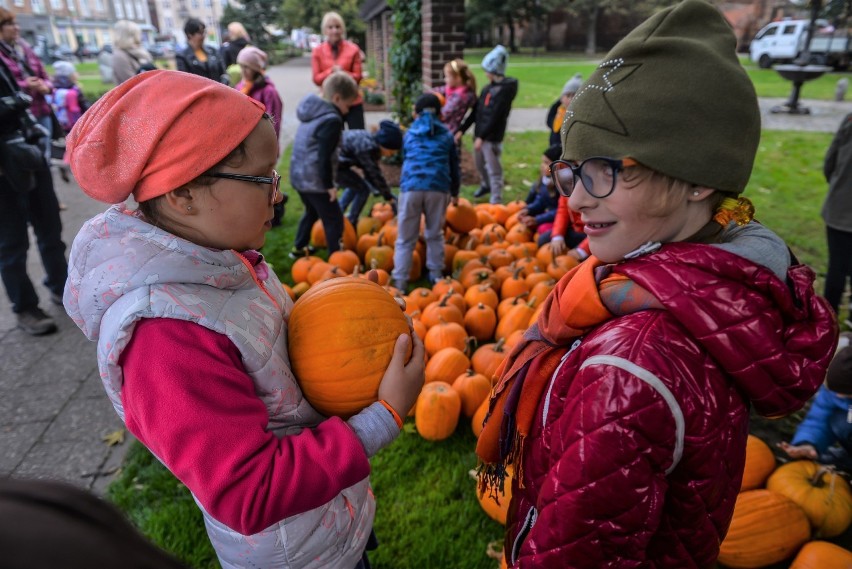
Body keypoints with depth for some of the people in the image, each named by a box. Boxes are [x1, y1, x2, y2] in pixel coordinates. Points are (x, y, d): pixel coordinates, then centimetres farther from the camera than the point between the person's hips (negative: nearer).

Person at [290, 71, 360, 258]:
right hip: (314, 180, -10)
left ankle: (298, 248, 40)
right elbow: (324, 158, -24)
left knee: (311, 212, 28)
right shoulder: (332, 120, -20)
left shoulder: (313, 111, 9)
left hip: (299, 175, 10)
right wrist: (329, 185, -15)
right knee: (334, 220, 3)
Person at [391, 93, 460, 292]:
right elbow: (454, 166, 27)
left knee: (405, 239, 5)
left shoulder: (409, 133, 23)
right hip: (438, 188, 1)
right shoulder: (446, 135, 22)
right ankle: (436, 276, 26)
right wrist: (455, 193, 41)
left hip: (411, 187, 0)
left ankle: (400, 282, 1)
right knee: (435, 235, 19)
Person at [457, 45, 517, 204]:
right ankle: (486, 185, 49)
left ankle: (496, 202, -3)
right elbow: (476, 111, 14)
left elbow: (496, 116, -19)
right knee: (480, 164, 24)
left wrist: (482, 136, -21)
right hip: (480, 134, 9)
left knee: (494, 170, -7)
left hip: (492, 137, -9)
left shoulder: (505, 89, -13)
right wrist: (462, 130, 10)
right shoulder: (488, 88, 11)